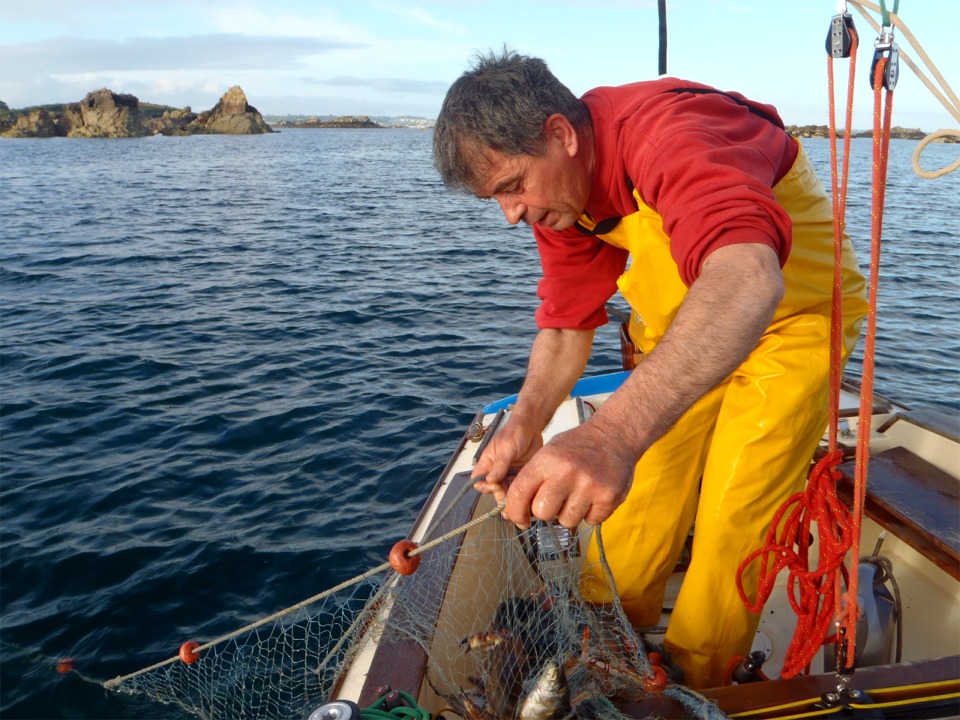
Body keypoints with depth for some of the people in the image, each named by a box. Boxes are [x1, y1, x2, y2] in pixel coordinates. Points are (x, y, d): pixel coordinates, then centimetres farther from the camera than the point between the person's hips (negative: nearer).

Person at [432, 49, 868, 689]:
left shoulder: (665, 128, -34)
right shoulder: (556, 188, -9)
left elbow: (747, 279, -52)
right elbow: (567, 325, -5)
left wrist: (615, 433, -66)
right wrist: (527, 419, -24)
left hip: (793, 314, -6)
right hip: (684, 323, 6)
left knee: (732, 520, -6)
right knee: (640, 498, 2)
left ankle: (693, 687, 15)